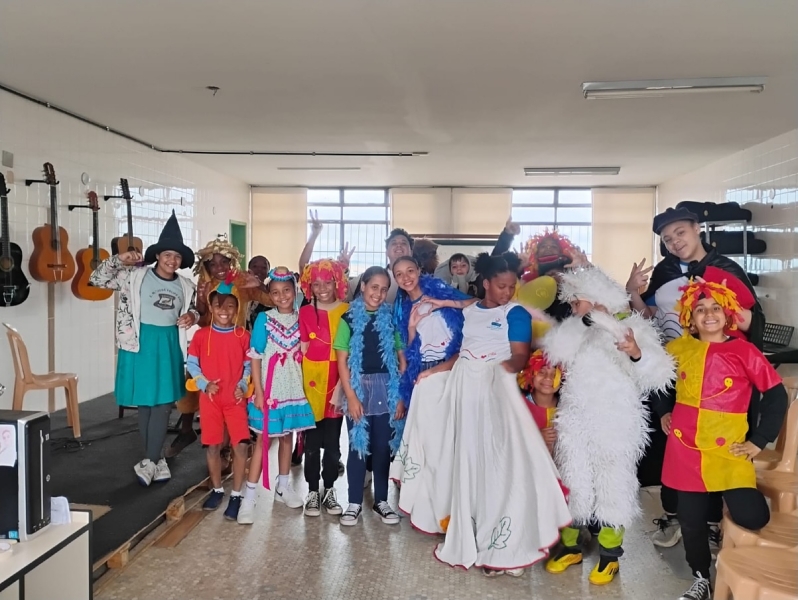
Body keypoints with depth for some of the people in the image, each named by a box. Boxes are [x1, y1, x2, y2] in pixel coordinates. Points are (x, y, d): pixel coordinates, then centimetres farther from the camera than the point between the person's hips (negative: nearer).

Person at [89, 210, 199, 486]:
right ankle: (156, 460, 17)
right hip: (141, 343, -3)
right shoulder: (135, 275, -5)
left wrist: (192, 316, -5)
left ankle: (149, 462, 8)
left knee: (164, 403, 0)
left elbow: (192, 311, 19)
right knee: (145, 403, 5)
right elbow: (97, 279, -5)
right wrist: (119, 260, -18)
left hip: (170, 344, 3)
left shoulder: (186, 285, 5)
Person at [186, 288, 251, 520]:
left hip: (235, 399, -1)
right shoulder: (201, 335, -1)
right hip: (210, 399, 1)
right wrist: (204, 384, -10)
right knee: (212, 446, 9)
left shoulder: (243, 336, -2)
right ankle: (217, 490, 28)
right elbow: (191, 364, 3)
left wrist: (243, 386, -11)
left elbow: (248, 366, 4)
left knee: (241, 446, -8)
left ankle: (236, 495, 6)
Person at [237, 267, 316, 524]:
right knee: (263, 439, -2)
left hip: (293, 388, 4)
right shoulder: (264, 319, -7)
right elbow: (255, 357, -8)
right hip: (270, 388, -3)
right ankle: (249, 497, 4)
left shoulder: (301, 319, 2)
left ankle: (283, 487, 29)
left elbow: (304, 353, 8)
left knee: (287, 436, 14)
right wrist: (258, 392, -12)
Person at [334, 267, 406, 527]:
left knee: (383, 446, 9)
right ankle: (355, 502, 18)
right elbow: (342, 361, -3)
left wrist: (401, 396, -3)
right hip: (358, 388, -1)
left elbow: (402, 360, 3)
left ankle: (381, 500, 23)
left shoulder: (391, 319, 4)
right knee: (358, 446, 6)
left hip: (386, 390, 2)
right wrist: (351, 396, -10)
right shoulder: (349, 319, 0)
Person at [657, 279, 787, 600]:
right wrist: (664, 412, 10)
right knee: (691, 520, 9)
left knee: (751, 517, -17)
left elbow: (776, 394, -2)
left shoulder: (743, 351, -7)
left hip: (728, 452, -2)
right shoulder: (678, 348, 1)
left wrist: (759, 440, -4)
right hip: (685, 450, 2)